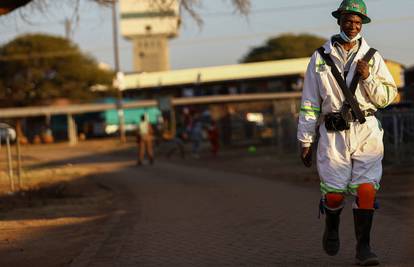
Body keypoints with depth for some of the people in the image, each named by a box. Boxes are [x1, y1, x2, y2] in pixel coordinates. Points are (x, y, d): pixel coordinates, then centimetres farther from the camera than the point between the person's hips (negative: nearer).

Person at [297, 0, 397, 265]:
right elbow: (309, 103, 7)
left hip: (367, 132, 1)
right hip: (333, 134, 0)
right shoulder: (321, 58, 6)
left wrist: (368, 78, -11)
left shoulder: (373, 57, 8)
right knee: (334, 192, -1)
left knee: (366, 189, -9)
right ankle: (332, 228, 31)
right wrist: (306, 141, 5)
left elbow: (389, 96, 6)